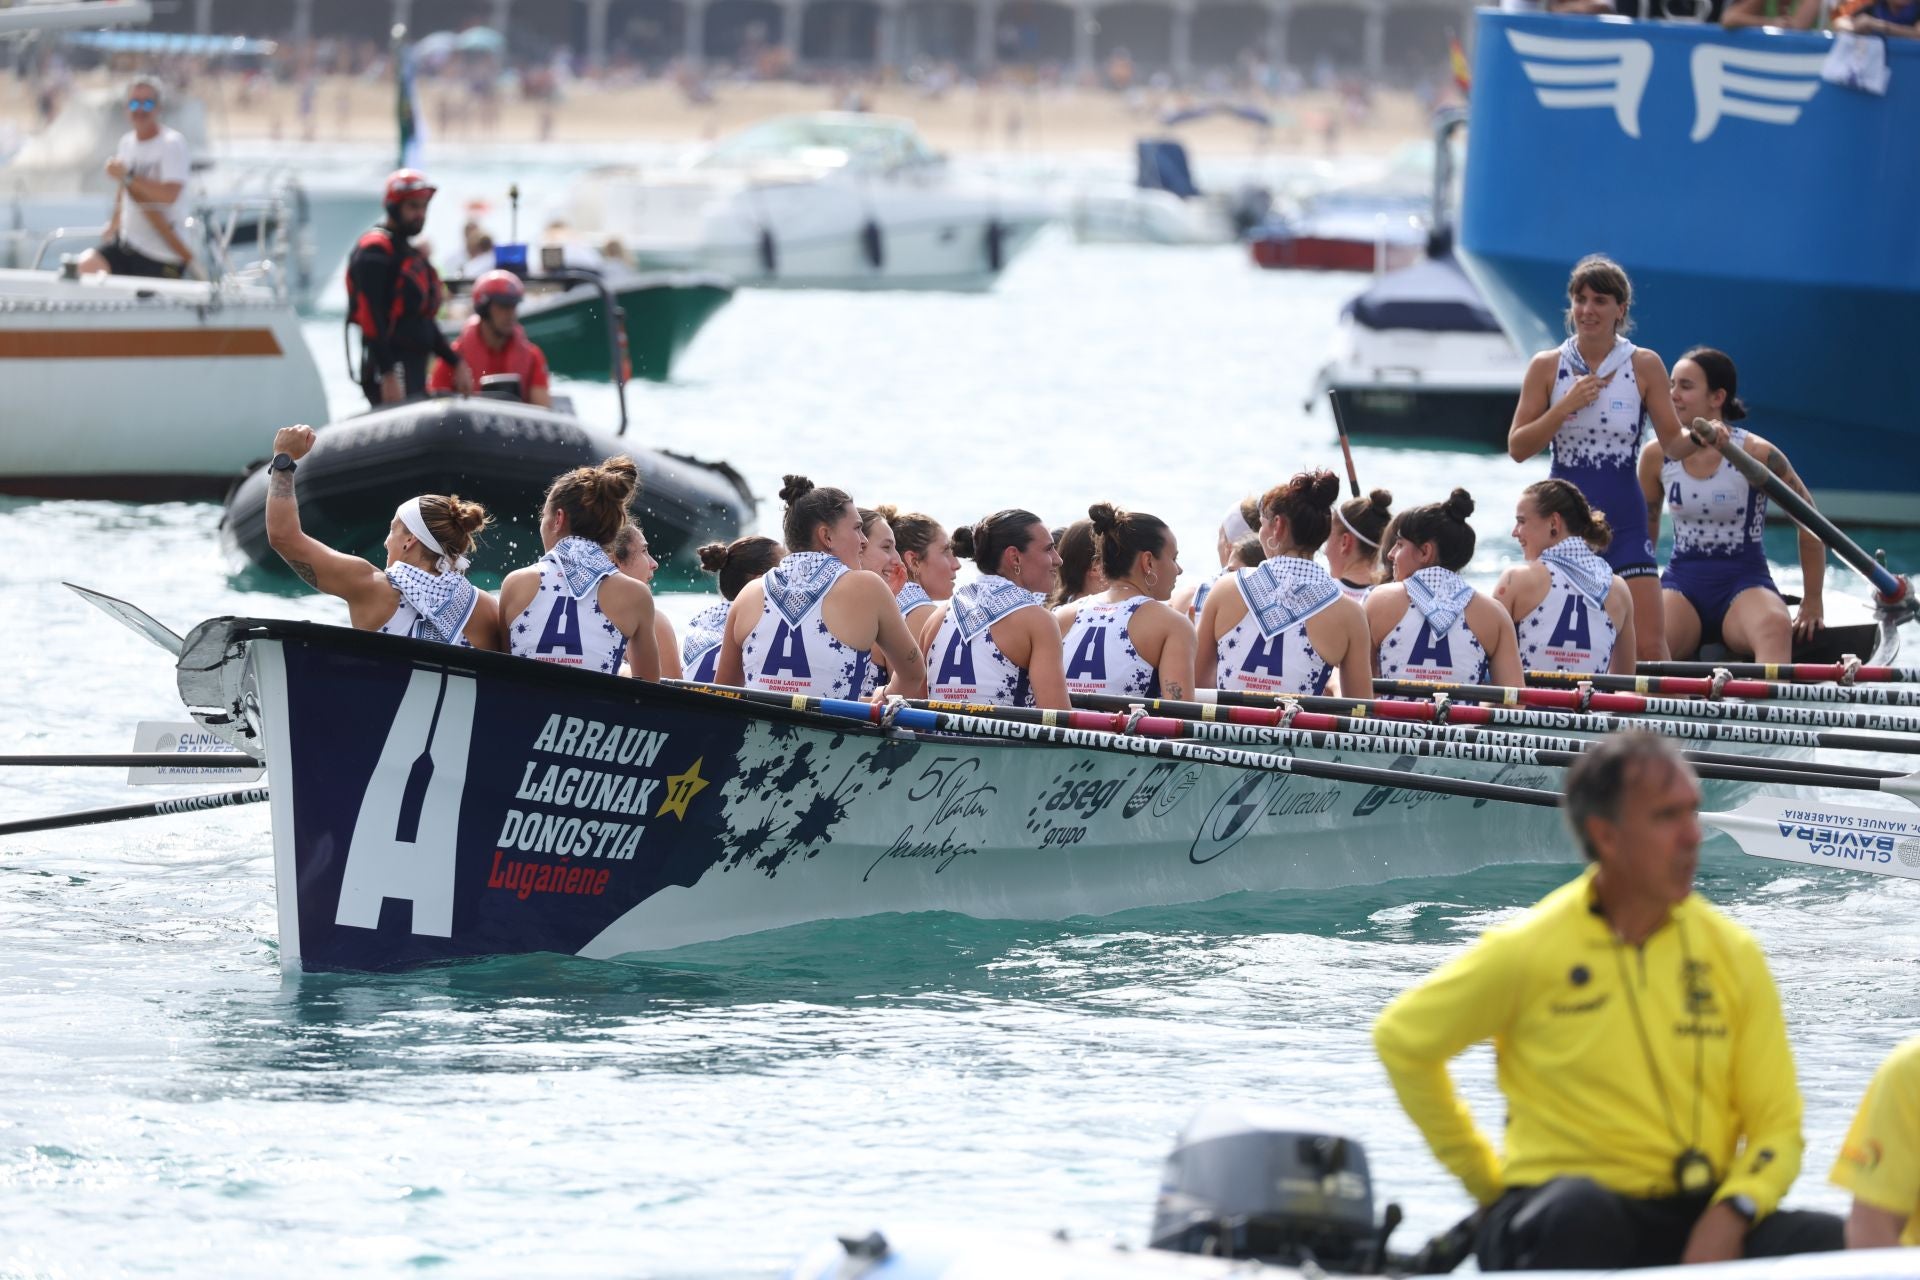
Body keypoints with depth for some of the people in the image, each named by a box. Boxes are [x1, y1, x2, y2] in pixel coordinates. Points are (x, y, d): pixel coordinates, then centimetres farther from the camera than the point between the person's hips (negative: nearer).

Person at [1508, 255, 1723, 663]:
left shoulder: (1644, 366, 0)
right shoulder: (1546, 368, 1)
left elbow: (1672, 441, 1)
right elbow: (1517, 448, -2)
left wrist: (1699, 437, -22)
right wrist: (1566, 407, -15)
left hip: (1624, 525, -1)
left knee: (1650, 647, -11)